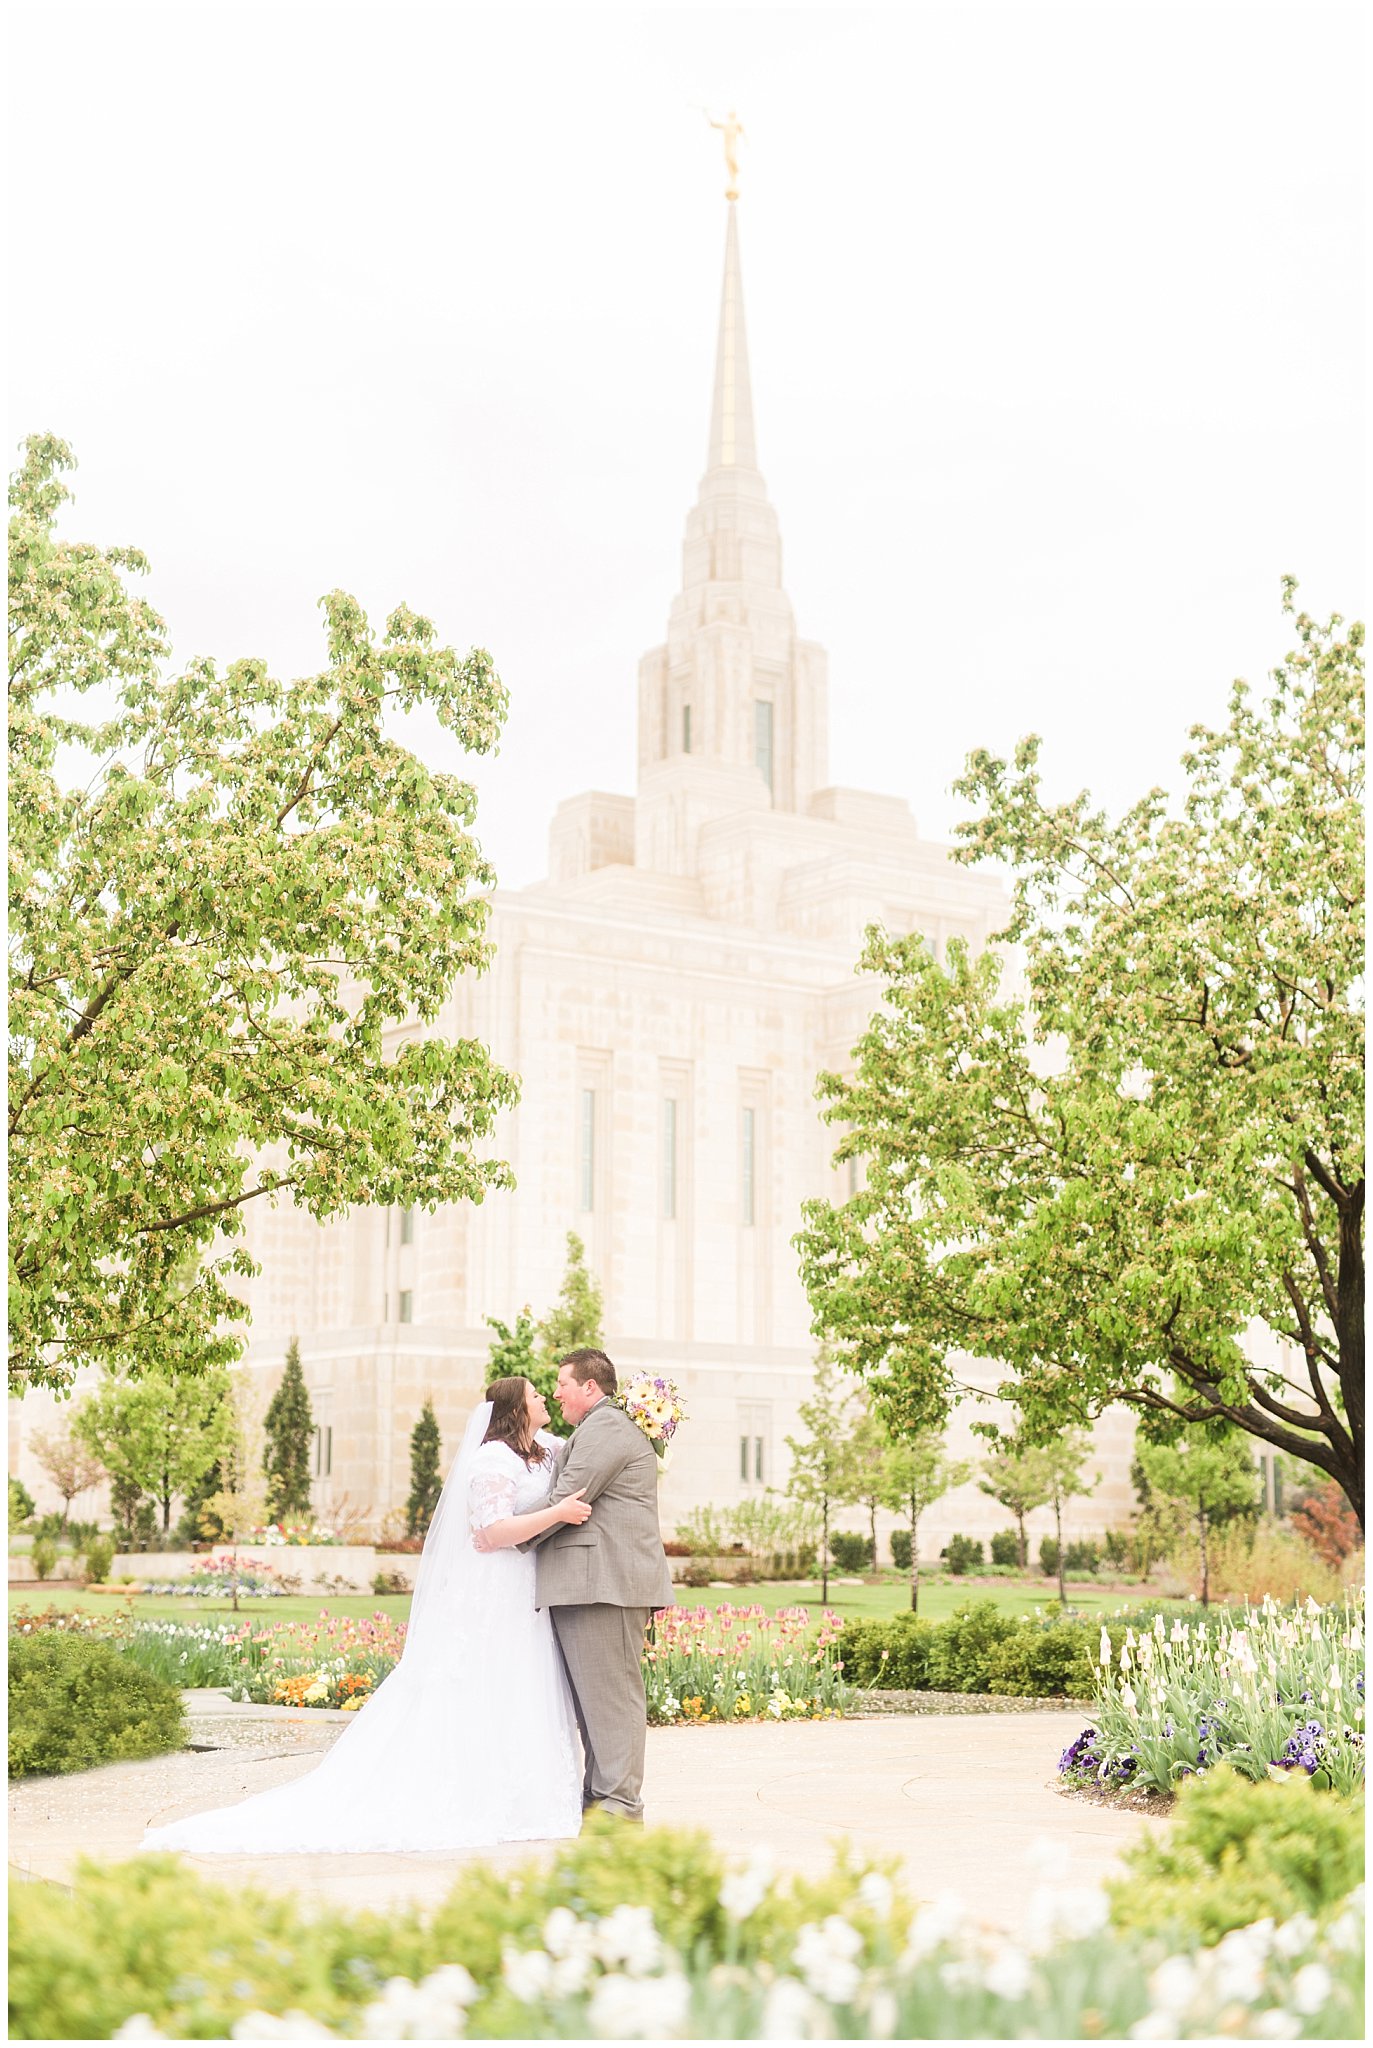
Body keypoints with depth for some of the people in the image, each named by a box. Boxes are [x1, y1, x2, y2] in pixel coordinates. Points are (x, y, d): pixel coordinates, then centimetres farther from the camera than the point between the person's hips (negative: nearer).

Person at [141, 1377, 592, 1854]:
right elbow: (492, 1532, -22)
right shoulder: (494, 1461, -14)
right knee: (477, 1699, -6)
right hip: (489, 1602, -9)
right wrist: (557, 1513, -24)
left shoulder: (542, 1451, 14)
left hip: (523, 1600, 9)